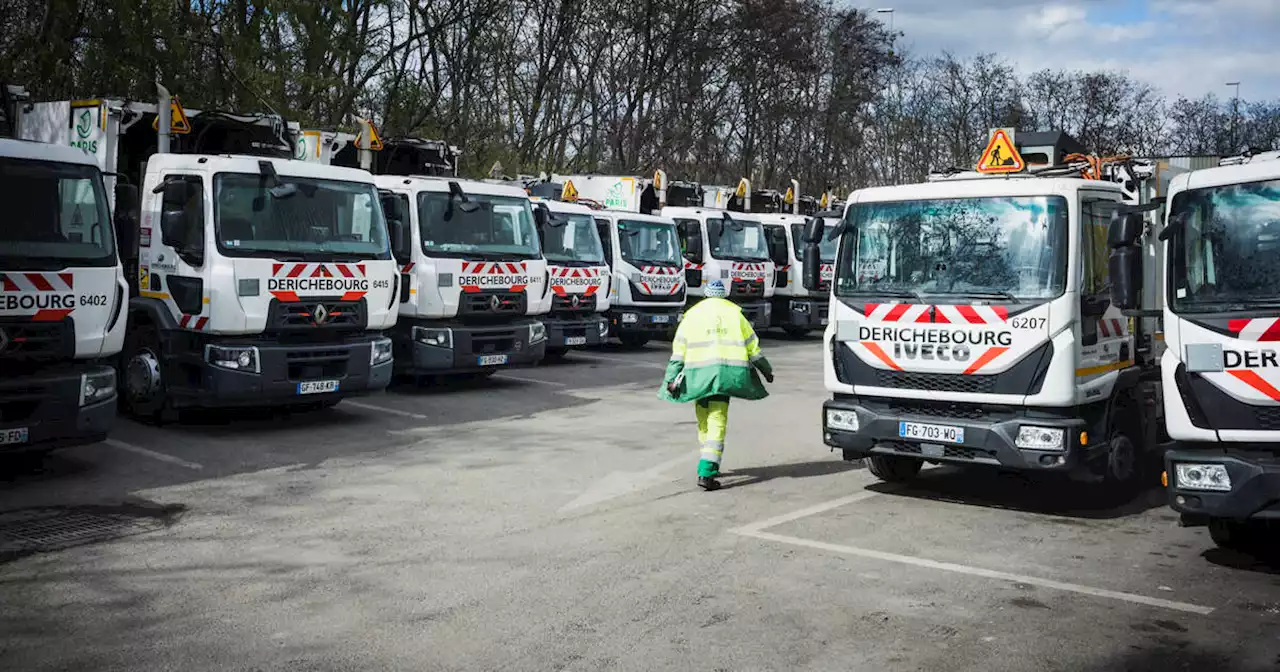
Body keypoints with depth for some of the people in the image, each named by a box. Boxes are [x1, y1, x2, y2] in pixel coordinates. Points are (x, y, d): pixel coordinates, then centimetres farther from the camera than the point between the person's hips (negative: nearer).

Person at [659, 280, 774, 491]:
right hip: (727, 369, -1)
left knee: (704, 422, 16)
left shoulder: (693, 314, 12)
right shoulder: (735, 313, 13)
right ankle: (706, 473, -14)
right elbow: (753, 346, 14)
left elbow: (679, 351, 4)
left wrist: (671, 378, 3)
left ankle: (709, 467, 28)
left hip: (699, 372, 1)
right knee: (717, 422, -5)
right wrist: (766, 370, 25)